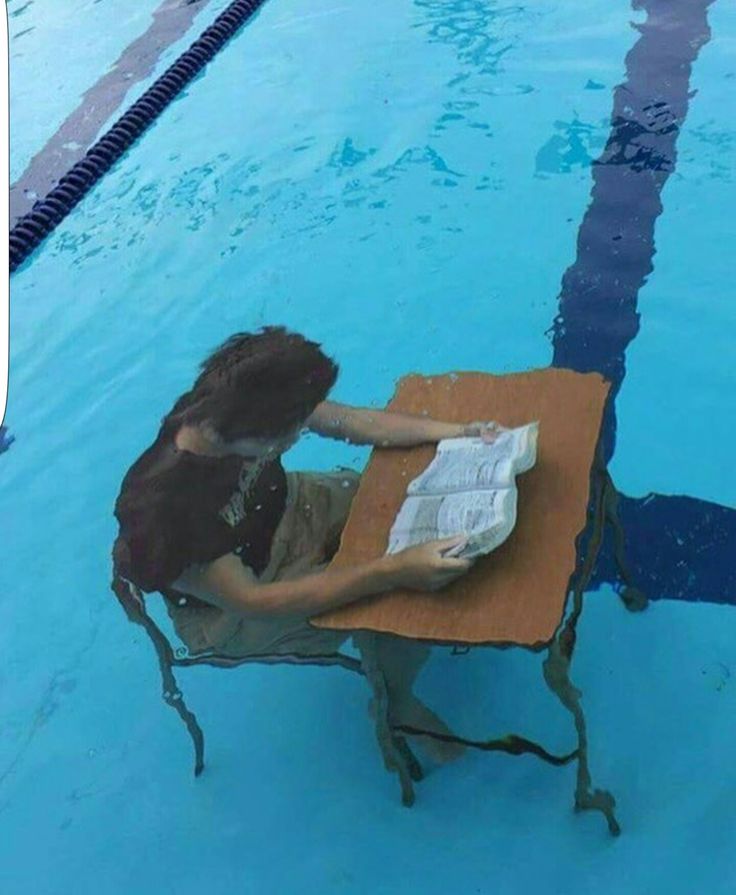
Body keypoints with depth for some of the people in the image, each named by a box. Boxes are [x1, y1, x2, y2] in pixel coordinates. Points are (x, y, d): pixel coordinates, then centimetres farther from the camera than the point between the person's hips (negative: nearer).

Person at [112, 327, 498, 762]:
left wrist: (452, 431, -18)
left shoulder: (223, 407, -23)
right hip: (229, 605, -6)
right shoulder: (163, 511, -39)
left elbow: (351, 420, -10)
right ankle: (396, 702, 13)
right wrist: (393, 572, -41)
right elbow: (251, 601, -34)